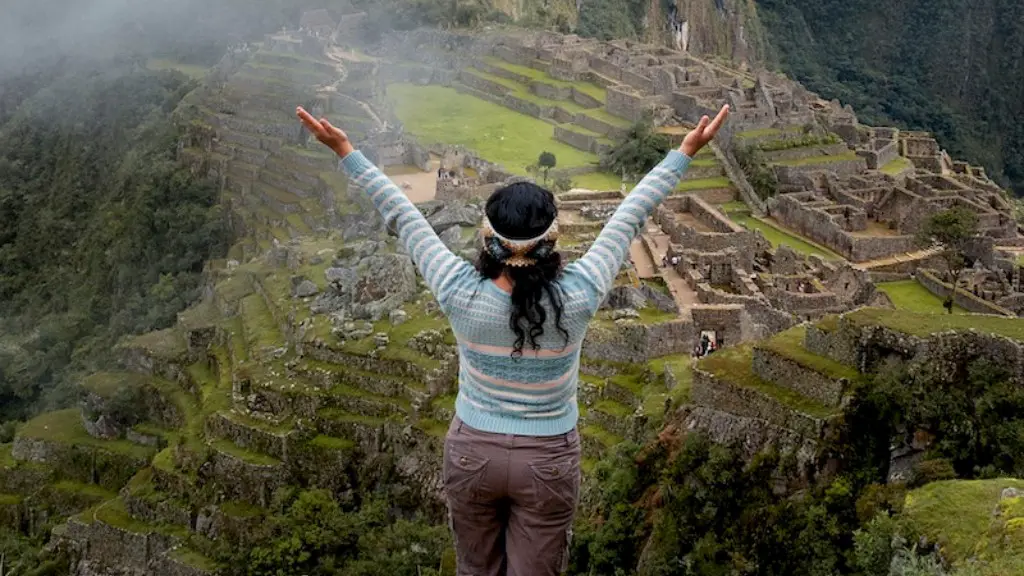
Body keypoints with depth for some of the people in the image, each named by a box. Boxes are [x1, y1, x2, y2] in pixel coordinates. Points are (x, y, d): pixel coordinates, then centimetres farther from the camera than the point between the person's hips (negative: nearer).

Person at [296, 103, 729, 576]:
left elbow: (402, 216, -16)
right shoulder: (576, 299, -24)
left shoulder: (462, 297, -24)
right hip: (548, 461, -1)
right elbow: (629, 217, -15)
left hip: (472, 452, 1)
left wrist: (346, 151, -7)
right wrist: (685, 152, -5)